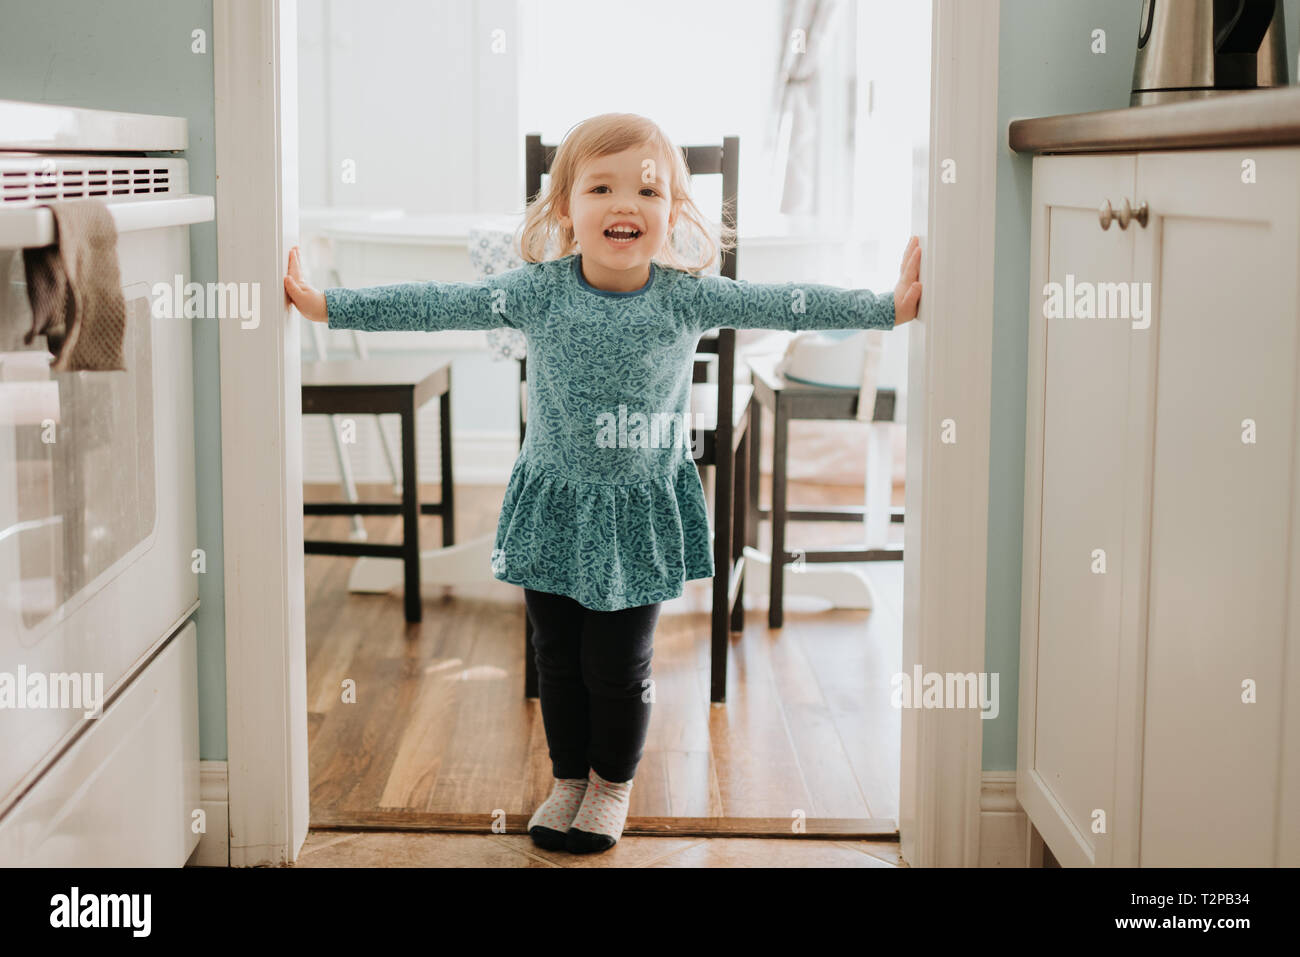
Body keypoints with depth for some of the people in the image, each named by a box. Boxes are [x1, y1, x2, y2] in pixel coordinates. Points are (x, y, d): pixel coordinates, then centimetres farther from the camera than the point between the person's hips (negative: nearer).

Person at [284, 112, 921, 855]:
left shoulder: (687, 297, -10)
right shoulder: (541, 291, -11)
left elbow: (783, 305, -12)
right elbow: (436, 305, -12)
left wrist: (891, 307, -16)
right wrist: (322, 305, -16)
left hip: (641, 513, -1)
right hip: (556, 508, 1)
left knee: (620, 666, 6)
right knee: (559, 660, 12)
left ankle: (613, 784, 32)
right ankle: (570, 779, 35)